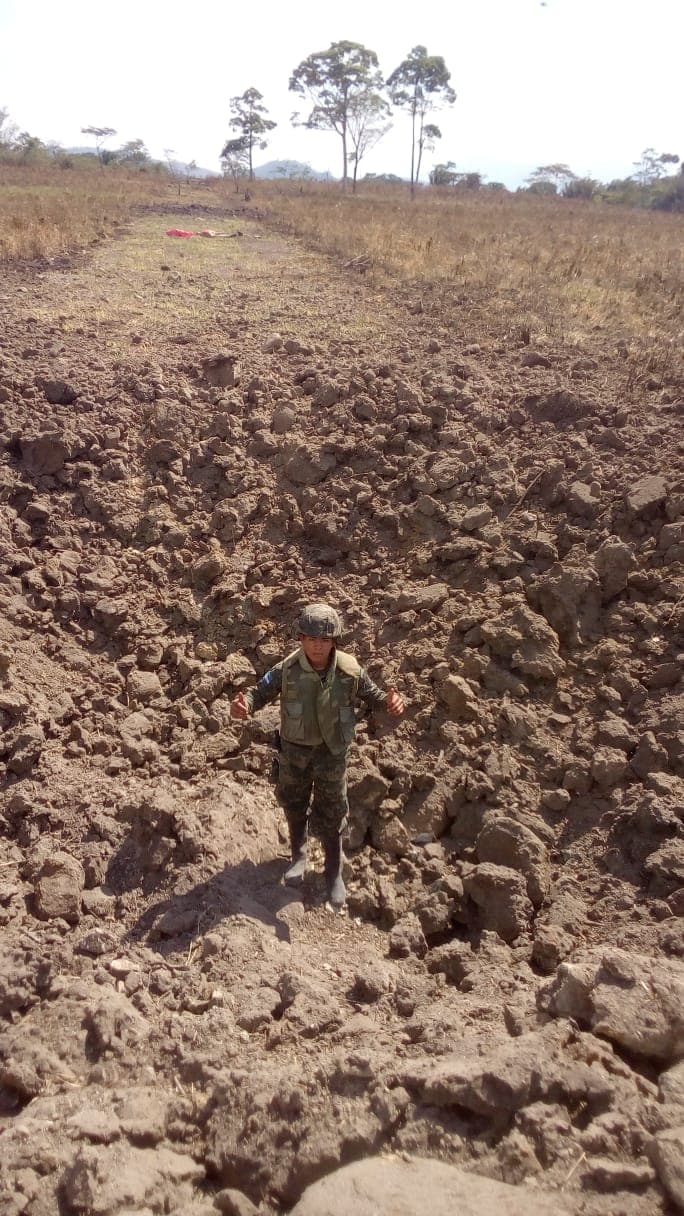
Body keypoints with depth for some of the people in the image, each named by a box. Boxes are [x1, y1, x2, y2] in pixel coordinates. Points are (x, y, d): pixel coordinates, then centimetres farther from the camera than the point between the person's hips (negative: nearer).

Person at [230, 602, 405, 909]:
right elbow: (261, 692, -12)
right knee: (294, 806, 22)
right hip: (294, 749, 1)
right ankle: (299, 856, 49)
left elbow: (373, 696, -8)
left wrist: (391, 701, -31)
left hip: (331, 752, -1)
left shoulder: (349, 671, -21)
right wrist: (243, 704, -36)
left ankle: (334, 874, 32)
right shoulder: (287, 670, -21)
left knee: (330, 815, 10)